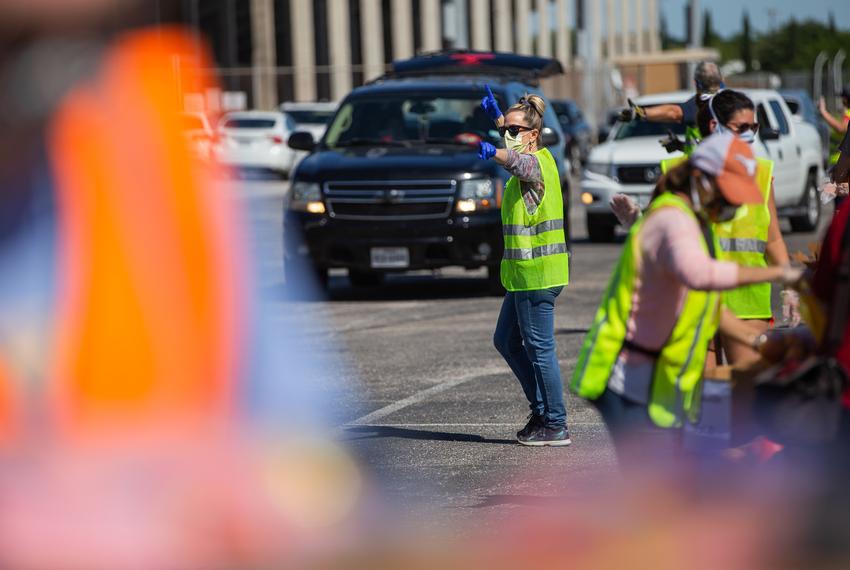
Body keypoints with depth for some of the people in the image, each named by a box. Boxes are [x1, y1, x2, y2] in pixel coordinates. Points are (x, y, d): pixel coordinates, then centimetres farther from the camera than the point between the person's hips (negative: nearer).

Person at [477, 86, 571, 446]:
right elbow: (513, 149, 38)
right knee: (506, 341, 18)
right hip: (525, 274, 10)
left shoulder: (536, 162, -15)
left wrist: (492, 153, -60)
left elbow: (518, 162, -40)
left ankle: (555, 426, 0)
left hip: (537, 274, -10)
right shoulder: (537, 158, 14)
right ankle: (541, 409, 24)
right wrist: (495, 113, 30)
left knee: (539, 348, -5)